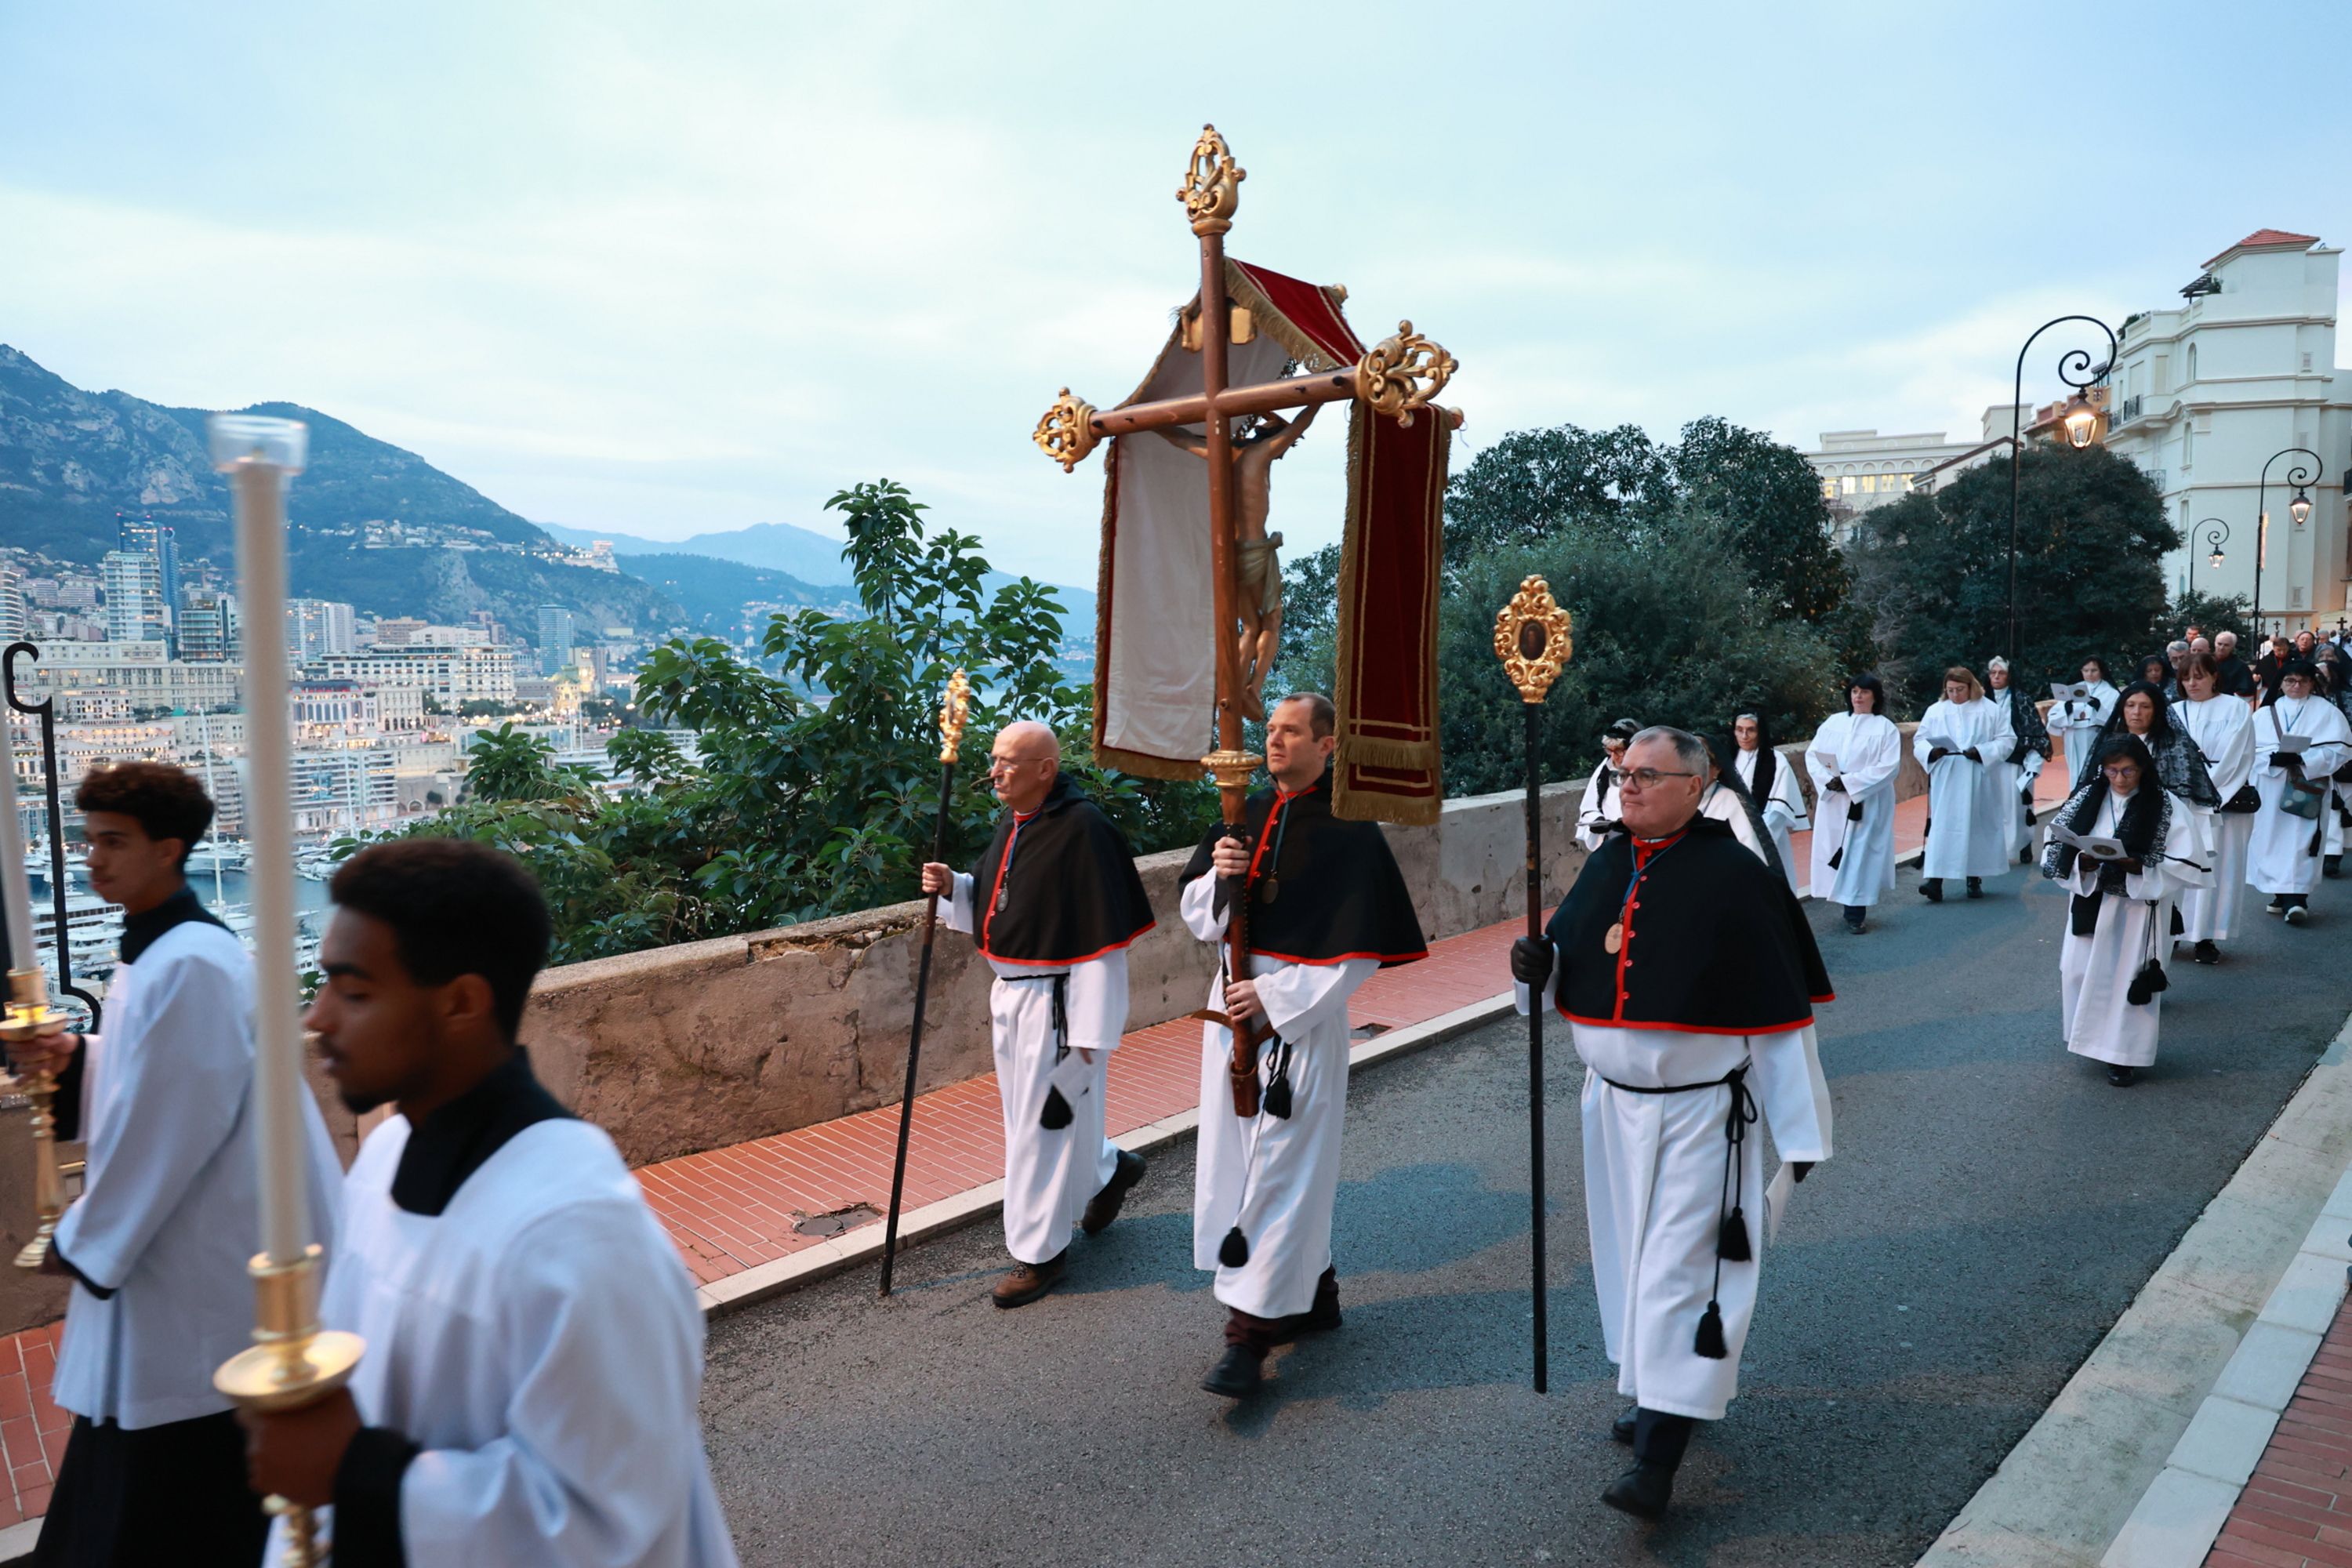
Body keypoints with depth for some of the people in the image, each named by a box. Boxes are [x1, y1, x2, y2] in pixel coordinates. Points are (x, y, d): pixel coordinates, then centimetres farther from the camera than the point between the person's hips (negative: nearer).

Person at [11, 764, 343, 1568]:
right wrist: (76, 1057, 1)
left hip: (200, 1266, -10)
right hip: (161, 1247, 10)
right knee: (142, 1480, 23)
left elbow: (175, 1125, -22)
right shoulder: (153, 951, 9)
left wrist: (81, 1240, -11)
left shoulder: (191, 965, -23)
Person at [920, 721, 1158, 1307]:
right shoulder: (1013, 822, 7)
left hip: (1058, 1002, -9)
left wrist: (1091, 1030, -20)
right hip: (1011, 994, 9)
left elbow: (1102, 934, -21)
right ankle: (1108, 1169, 46)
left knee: (1043, 1121, 3)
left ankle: (1040, 1251, 20)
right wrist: (953, 886, -2)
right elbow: (991, 900, 20)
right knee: (1024, 1109, 21)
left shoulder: (1082, 829, -20)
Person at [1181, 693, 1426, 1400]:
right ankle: (1314, 1292, 31)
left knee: (1280, 1165, -4)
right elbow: (1196, 914, 12)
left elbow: (1359, 951, -13)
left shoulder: (1349, 832, -10)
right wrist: (1217, 874, -10)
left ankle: (1251, 1331, 3)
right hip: (1234, 1004, 7)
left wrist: (1275, 996, -19)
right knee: (1239, 1155, 13)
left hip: (1303, 1016, -7)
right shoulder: (1246, 816, 9)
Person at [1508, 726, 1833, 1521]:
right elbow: (1568, 973, 12)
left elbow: (1780, 1013, -11)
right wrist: (1537, 968, -12)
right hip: (1613, 1103, 6)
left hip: (1701, 1112, -6)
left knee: (1681, 1269, -3)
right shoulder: (1606, 865, 2)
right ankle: (1662, 1390, 38)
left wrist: (1799, 1128, -9)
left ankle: (1657, 1457, 3)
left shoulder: (1737, 877, -14)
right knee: (1632, 1252, 17)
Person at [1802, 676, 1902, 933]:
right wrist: (1828, 779, -14)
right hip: (1833, 802, 4)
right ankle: (1848, 904, 16)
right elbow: (1812, 754, 4)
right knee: (1834, 853, 4)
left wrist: (1850, 782, -18)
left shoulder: (1885, 728, 0)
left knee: (1859, 854, -5)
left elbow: (1889, 767, -10)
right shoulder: (1833, 722, 10)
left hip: (1867, 804, -4)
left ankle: (1855, 915, -1)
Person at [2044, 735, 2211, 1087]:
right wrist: (2082, 861, -19)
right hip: (2089, 903, 3)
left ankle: (2124, 1054, 13)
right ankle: (2091, 1039, 24)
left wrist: (2139, 868, -23)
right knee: (2079, 972, 2)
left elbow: (2184, 866, -10)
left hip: (2136, 907, -3)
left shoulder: (2167, 808, -6)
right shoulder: (2085, 800, 2)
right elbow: (2056, 852, 1)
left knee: (2127, 975, 0)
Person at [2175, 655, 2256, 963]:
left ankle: (2206, 937, 1)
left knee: (2216, 867, -3)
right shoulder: (2175, 712, 12)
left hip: (2221, 801, -2)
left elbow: (2235, 757, -6)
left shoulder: (2235, 709, 2)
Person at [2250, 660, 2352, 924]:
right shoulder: (2265, 713, 12)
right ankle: (2282, 894, 13)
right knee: (2272, 840, 4)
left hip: (2307, 791, -3)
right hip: (2271, 790, 3)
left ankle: (2296, 897, -14)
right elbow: (2250, 748, 2)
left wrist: (2302, 759, -16)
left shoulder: (2327, 711, 6)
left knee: (2300, 841, -9)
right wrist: (2274, 757, -16)